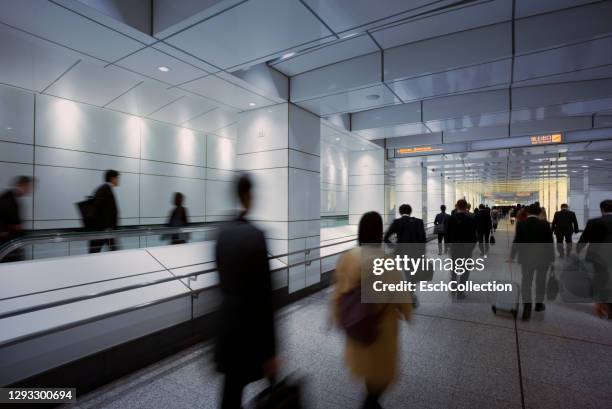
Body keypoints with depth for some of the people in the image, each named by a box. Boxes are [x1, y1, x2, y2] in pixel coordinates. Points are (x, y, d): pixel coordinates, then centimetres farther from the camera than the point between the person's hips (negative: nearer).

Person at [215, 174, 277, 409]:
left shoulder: (224, 233, 0)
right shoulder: (256, 236, -22)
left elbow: (223, 282, 8)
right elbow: (264, 297, -21)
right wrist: (270, 350, -13)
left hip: (227, 328, 7)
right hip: (251, 332, -7)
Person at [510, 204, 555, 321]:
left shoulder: (520, 224, -8)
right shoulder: (545, 224, -8)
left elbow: (516, 241, -7)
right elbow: (550, 242, -4)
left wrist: (512, 256, 3)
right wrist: (552, 258, 6)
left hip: (526, 258, -1)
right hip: (543, 258, 1)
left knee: (526, 282, 4)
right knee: (541, 281, 17)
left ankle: (527, 308, -6)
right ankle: (539, 304, 31)